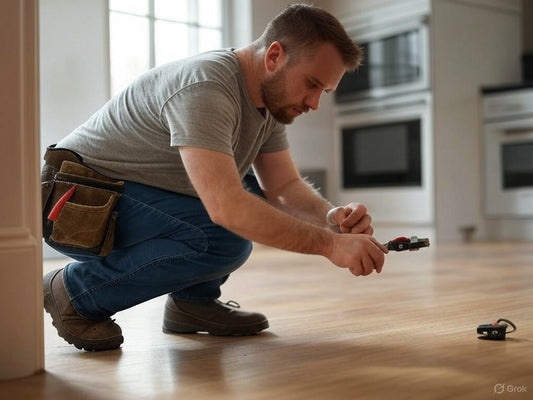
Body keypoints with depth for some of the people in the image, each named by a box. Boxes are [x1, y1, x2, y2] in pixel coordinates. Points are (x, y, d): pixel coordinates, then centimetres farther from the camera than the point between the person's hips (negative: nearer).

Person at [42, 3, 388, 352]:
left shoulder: (271, 99, 0)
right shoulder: (204, 87, -29)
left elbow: (285, 187, 1)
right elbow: (226, 206, -38)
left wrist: (331, 216, -20)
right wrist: (329, 244, -36)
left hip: (130, 195, 9)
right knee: (224, 238, -27)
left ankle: (193, 299, 5)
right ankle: (76, 293, -11)